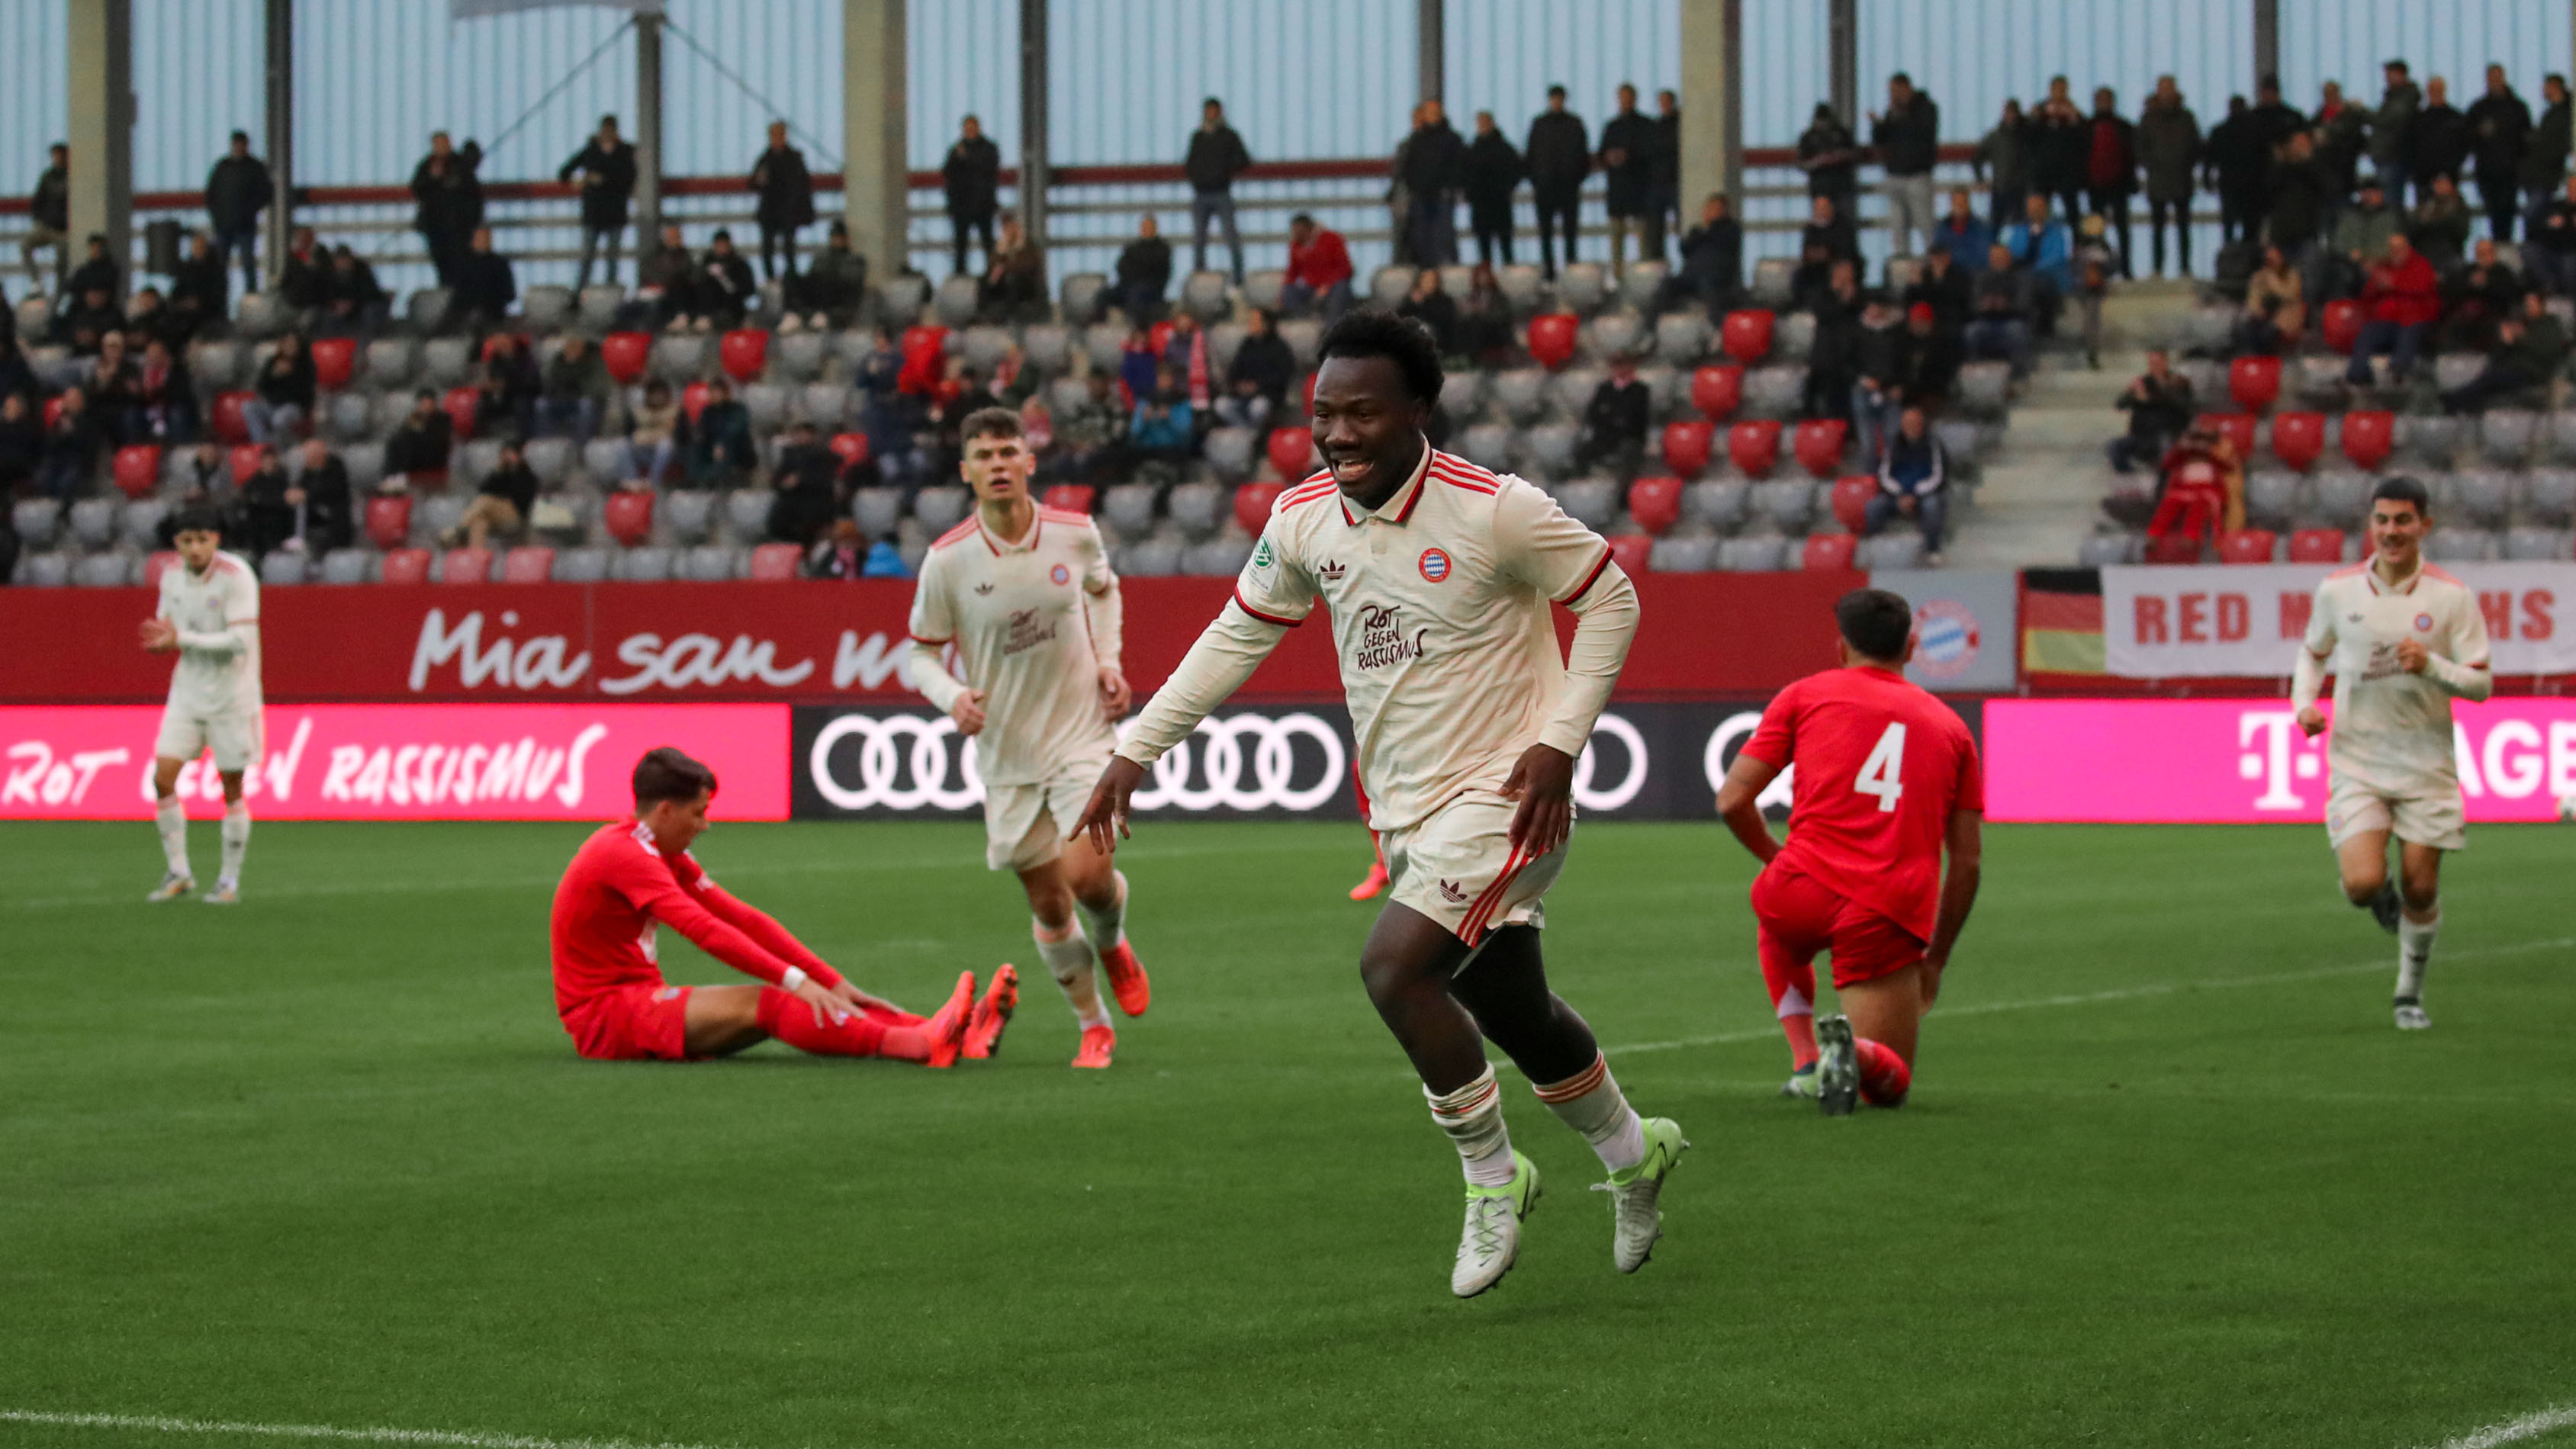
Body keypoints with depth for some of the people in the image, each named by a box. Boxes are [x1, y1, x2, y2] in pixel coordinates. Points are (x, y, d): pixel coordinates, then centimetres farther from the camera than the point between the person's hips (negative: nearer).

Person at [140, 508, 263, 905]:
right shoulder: (172, 577, 2)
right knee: (163, 777, -6)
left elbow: (240, 641, -24)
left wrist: (182, 639, -25)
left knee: (231, 788, 2)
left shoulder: (236, 577, -17)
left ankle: (230, 880, 14)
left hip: (231, 694, -5)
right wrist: (162, 641, -9)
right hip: (188, 690, 5)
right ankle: (177, 872, 6)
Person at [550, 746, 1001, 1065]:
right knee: (765, 1003, -26)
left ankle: (955, 1033, -21)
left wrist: (834, 983, 6)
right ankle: (923, 1046, -43)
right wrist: (795, 981, -32)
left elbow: (744, 920, 13)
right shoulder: (625, 854, -17)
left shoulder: (665, 855, 16)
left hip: (639, 999, 9)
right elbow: (705, 930, -27)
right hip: (602, 1014, -9)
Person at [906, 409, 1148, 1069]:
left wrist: (1107, 661, 1)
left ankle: (1113, 946, 18)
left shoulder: (1076, 534, -7)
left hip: (1084, 731, 0)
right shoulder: (947, 560, -12)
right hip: (1006, 751, 0)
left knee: (1088, 873, -18)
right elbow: (922, 654, -2)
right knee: (1047, 903, 6)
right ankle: (1094, 1028, 26)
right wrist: (953, 696, -22)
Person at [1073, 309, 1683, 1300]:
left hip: (1502, 798, -6)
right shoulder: (1304, 519, -3)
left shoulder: (1495, 510, -19)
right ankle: (1633, 1157, 42)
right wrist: (1135, 752, 7)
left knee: (1394, 966, -23)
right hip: (1404, 806, 6)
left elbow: (1610, 597, -7)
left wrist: (1558, 743, -14)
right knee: (1514, 1013, 16)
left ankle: (1493, 1176, -3)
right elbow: (1237, 638, 11)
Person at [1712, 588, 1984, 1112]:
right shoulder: (1949, 725, 19)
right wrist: (1935, 960, 26)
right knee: (1889, 1085, 12)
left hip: (1803, 891, 0)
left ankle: (1806, 1062, 20)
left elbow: (1732, 801, 7)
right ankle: (1853, 1047, -23)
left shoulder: (1804, 695, 13)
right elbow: (1968, 862, 17)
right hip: (1892, 913, 0)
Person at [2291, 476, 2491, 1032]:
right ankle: (2386, 901, 23)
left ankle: (2411, 993, 25)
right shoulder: (2338, 590, -2)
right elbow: (2313, 652, 17)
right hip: (2356, 760, 0)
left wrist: (2431, 665, -23)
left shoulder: (2451, 596, -6)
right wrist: (2304, 702, -2)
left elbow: (2481, 684, -5)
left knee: (2421, 889, 1)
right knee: (2364, 883, -16)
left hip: (2425, 762, 0)